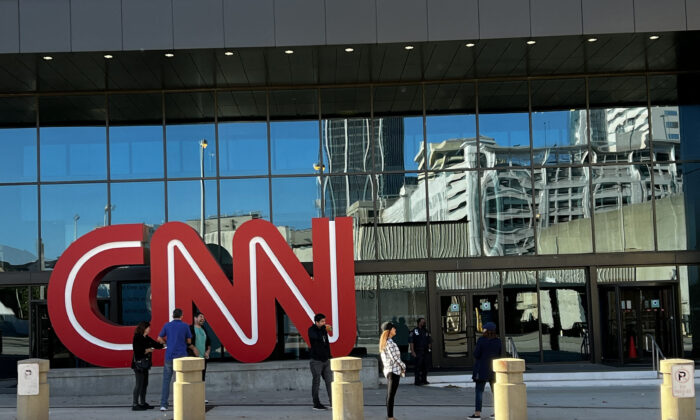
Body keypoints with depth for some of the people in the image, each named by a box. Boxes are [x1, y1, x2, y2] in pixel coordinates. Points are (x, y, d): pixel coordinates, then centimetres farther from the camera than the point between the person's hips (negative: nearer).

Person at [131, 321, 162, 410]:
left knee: (145, 383, 11)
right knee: (139, 383, -9)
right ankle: (135, 404, -5)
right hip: (138, 364, -9)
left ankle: (143, 403, 19)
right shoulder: (137, 338, -11)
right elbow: (137, 351, -18)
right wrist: (147, 350, -13)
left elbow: (156, 345, 18)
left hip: (145, 364, 9)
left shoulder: (147, 338, 14)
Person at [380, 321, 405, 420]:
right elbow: (394, 358, -19)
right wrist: (403, 367, -4)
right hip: (394, 371, -10)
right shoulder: (389, 343, -17)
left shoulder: (384, 342, 13)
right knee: (391, 395, -7)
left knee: (389, 395, 12)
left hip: (388, 370, 10)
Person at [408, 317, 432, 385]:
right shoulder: (414, 331, -3)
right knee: (418, 366, -7)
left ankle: (424, 380, 15)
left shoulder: (426, 331, 15)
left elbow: (429, 341, 20)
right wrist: (412, 351, -14)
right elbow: (411, 342, -7)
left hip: (426, 352, 6)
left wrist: (430, 348, 4)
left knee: (425, 367, 6)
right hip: (418, 352, -6)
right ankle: (417, 381, -4)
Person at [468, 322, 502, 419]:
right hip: (494, 368, 5)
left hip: (482, 369, -5)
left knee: (479, 391, -3)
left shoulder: (481, 340, -13)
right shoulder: (498, 341, 1)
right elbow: (499, 354, 9)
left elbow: (476, 355, -13)